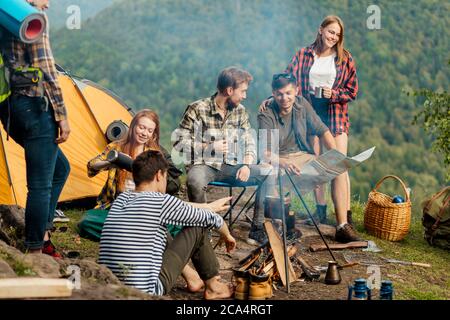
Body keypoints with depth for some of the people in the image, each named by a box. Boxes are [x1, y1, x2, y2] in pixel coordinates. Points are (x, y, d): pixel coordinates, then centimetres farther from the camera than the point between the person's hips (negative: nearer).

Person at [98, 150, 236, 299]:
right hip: (146, 292, -8)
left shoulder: (122, 198, 11)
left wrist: (210, 206, 39)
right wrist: (227, 236, 28)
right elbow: (211, 219, 5)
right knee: (198, 227, 6)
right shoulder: (161, 201, -10)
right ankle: (212, 286, 23)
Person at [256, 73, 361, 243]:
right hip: (278, 159, -5)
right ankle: (258, 224, -23)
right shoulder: (266, 115, -13)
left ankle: (342, 226, -14)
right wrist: (284, 163, -43)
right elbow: (265, 152, -23)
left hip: (304, 156, 5)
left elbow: (322, 130, 5)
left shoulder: (301, 104, 1)